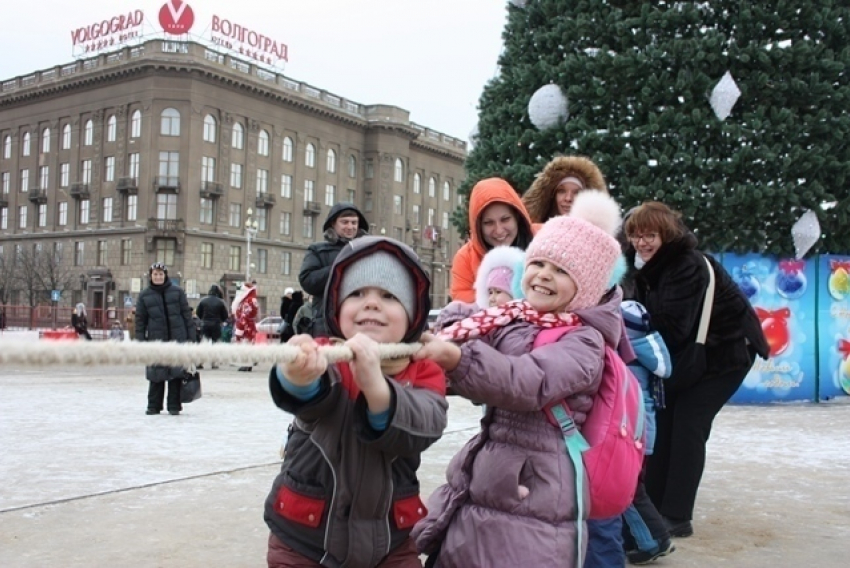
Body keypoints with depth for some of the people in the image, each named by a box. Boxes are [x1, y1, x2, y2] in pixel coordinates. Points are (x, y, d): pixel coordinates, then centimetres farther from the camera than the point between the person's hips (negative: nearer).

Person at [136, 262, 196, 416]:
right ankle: (154, 405, 16)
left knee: (176, 373, 0)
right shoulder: (144, 295, 6)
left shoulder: (177, 292, 4)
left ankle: (174, 406, 9)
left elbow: (187, 314, 5)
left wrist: (191, 336, 1)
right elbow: (140, 320, 7)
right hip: (156, 339, 1)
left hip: (177, 339, -1)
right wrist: (141, 341, 2)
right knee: (156, 374, 3)